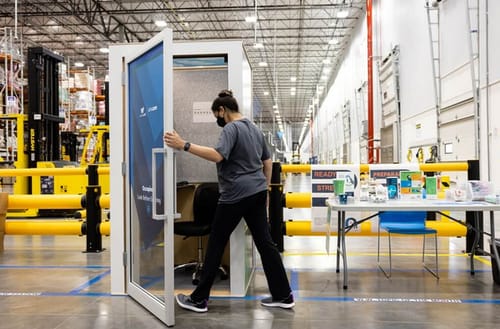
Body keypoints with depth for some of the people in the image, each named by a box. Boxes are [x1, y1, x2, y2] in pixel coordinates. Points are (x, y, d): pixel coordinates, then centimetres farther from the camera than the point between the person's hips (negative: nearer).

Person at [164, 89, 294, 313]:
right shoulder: (255, 129, 17)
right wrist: (265, 189, 25)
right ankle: (283, 295, 13)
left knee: (216, 245, 2)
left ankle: (199, 299, 11)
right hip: (257, 193, 8)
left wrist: (184, 146, -30)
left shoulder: (231, 129, -10)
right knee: (265, 242, 9)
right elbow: (268, 162, 21)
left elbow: (218, 155, -28)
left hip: (236, 195, -8)